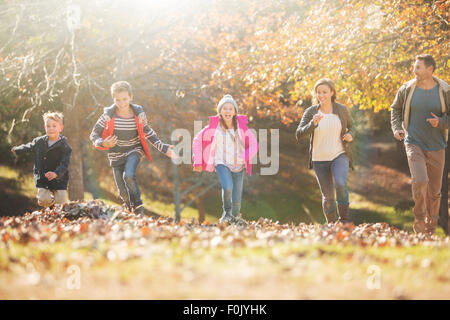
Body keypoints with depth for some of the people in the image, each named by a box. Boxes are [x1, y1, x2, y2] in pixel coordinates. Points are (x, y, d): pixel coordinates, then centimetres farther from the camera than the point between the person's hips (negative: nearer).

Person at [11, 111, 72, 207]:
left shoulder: (64, 146, -12)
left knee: (60, 206, -6)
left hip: (59, 181, -3)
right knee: (43, 201, -8)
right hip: (42, 180, 3)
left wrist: (56, 173, -38)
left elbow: (64, 164, -20)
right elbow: (29, 147, 23)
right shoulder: (39, 142, 1)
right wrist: (17, 150, 35)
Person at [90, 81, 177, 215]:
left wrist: (163, 148, 1)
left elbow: (148, 132, 7)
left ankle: (138, 206, -14)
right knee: (123, 192, 3)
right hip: (116, 155, 1)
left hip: (134, 151, -1)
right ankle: (130, 209, 34)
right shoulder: (108, 115, -15)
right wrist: (103, 143, -30)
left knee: (129, 175, -31)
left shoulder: (139, 113, -9)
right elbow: (94, 135, -8)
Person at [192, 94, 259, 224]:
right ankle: (226, 212, 1)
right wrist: (198, 161, 0)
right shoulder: (214, 126, -8)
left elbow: (254, 144, -2)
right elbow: (197, 140, 2)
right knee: (227, 187, -28)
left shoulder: (241, 126, -6)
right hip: (222, 163, -1)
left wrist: (244, 157, -19)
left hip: (238, 165, 1)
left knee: (236, 201, 1)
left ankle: (235, 216, 33)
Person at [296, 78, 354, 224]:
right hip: (319, 159, 1)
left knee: (340, 184, -28)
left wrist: (350, 135, -6)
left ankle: (345, 220, -11)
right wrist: (313, 123, -29)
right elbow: (299, 134, -12)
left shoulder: (342, 109, 0)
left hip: (339, 155, -1)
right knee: (328, 196, 3)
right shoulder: (311, 111, -3)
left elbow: (350, 127, 17)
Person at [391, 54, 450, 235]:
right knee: (419, 181, -23)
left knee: (435, 190, 8)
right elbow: (395, 108, 16)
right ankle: (419, 218, -3)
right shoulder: (407, 89, -2)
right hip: (414, 143, -1)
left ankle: (430, 229, 25)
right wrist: (396, 128, 1)